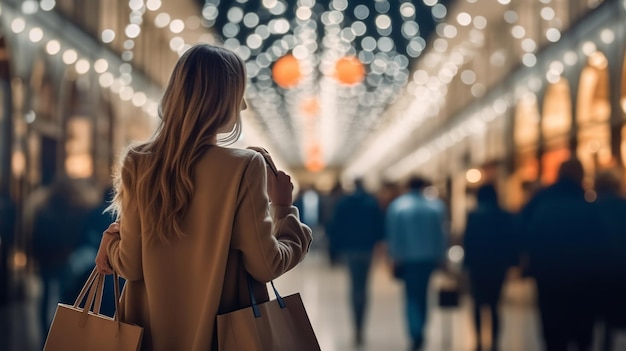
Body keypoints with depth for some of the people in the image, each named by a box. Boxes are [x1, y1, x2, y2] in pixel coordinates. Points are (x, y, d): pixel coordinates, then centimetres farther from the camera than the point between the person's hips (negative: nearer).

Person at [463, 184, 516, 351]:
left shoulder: (473, 215, -6)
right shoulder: (506, 217, 1)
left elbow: (467, 241, -8)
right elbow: (512, 242, 1)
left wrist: (467, 262, -1)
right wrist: (510, 262, 7)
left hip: (477, 265, -2)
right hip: (498, 266, 2)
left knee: (478, 303, 10)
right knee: (494, 304, 7)